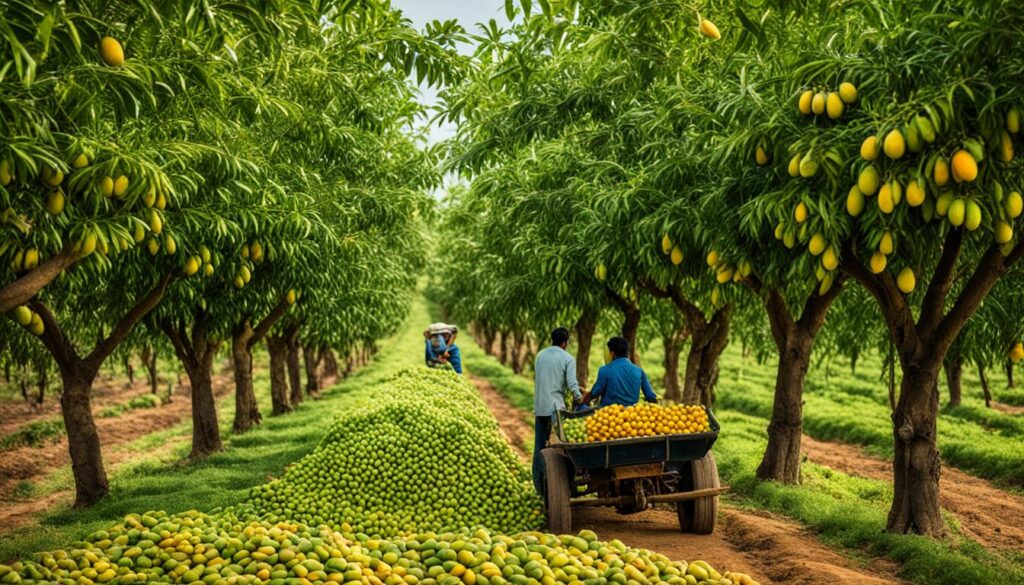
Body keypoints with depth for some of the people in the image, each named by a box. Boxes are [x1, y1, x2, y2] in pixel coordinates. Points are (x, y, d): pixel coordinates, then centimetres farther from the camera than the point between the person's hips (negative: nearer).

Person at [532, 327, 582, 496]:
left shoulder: (540, 355, 9)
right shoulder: (568, 359, -7)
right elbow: (572, 384, -13)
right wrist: (579, 398, 4)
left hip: (539, 407, 5)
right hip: (555, 407, -5)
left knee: (539, 446, 10)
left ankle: (539, 485, 13)